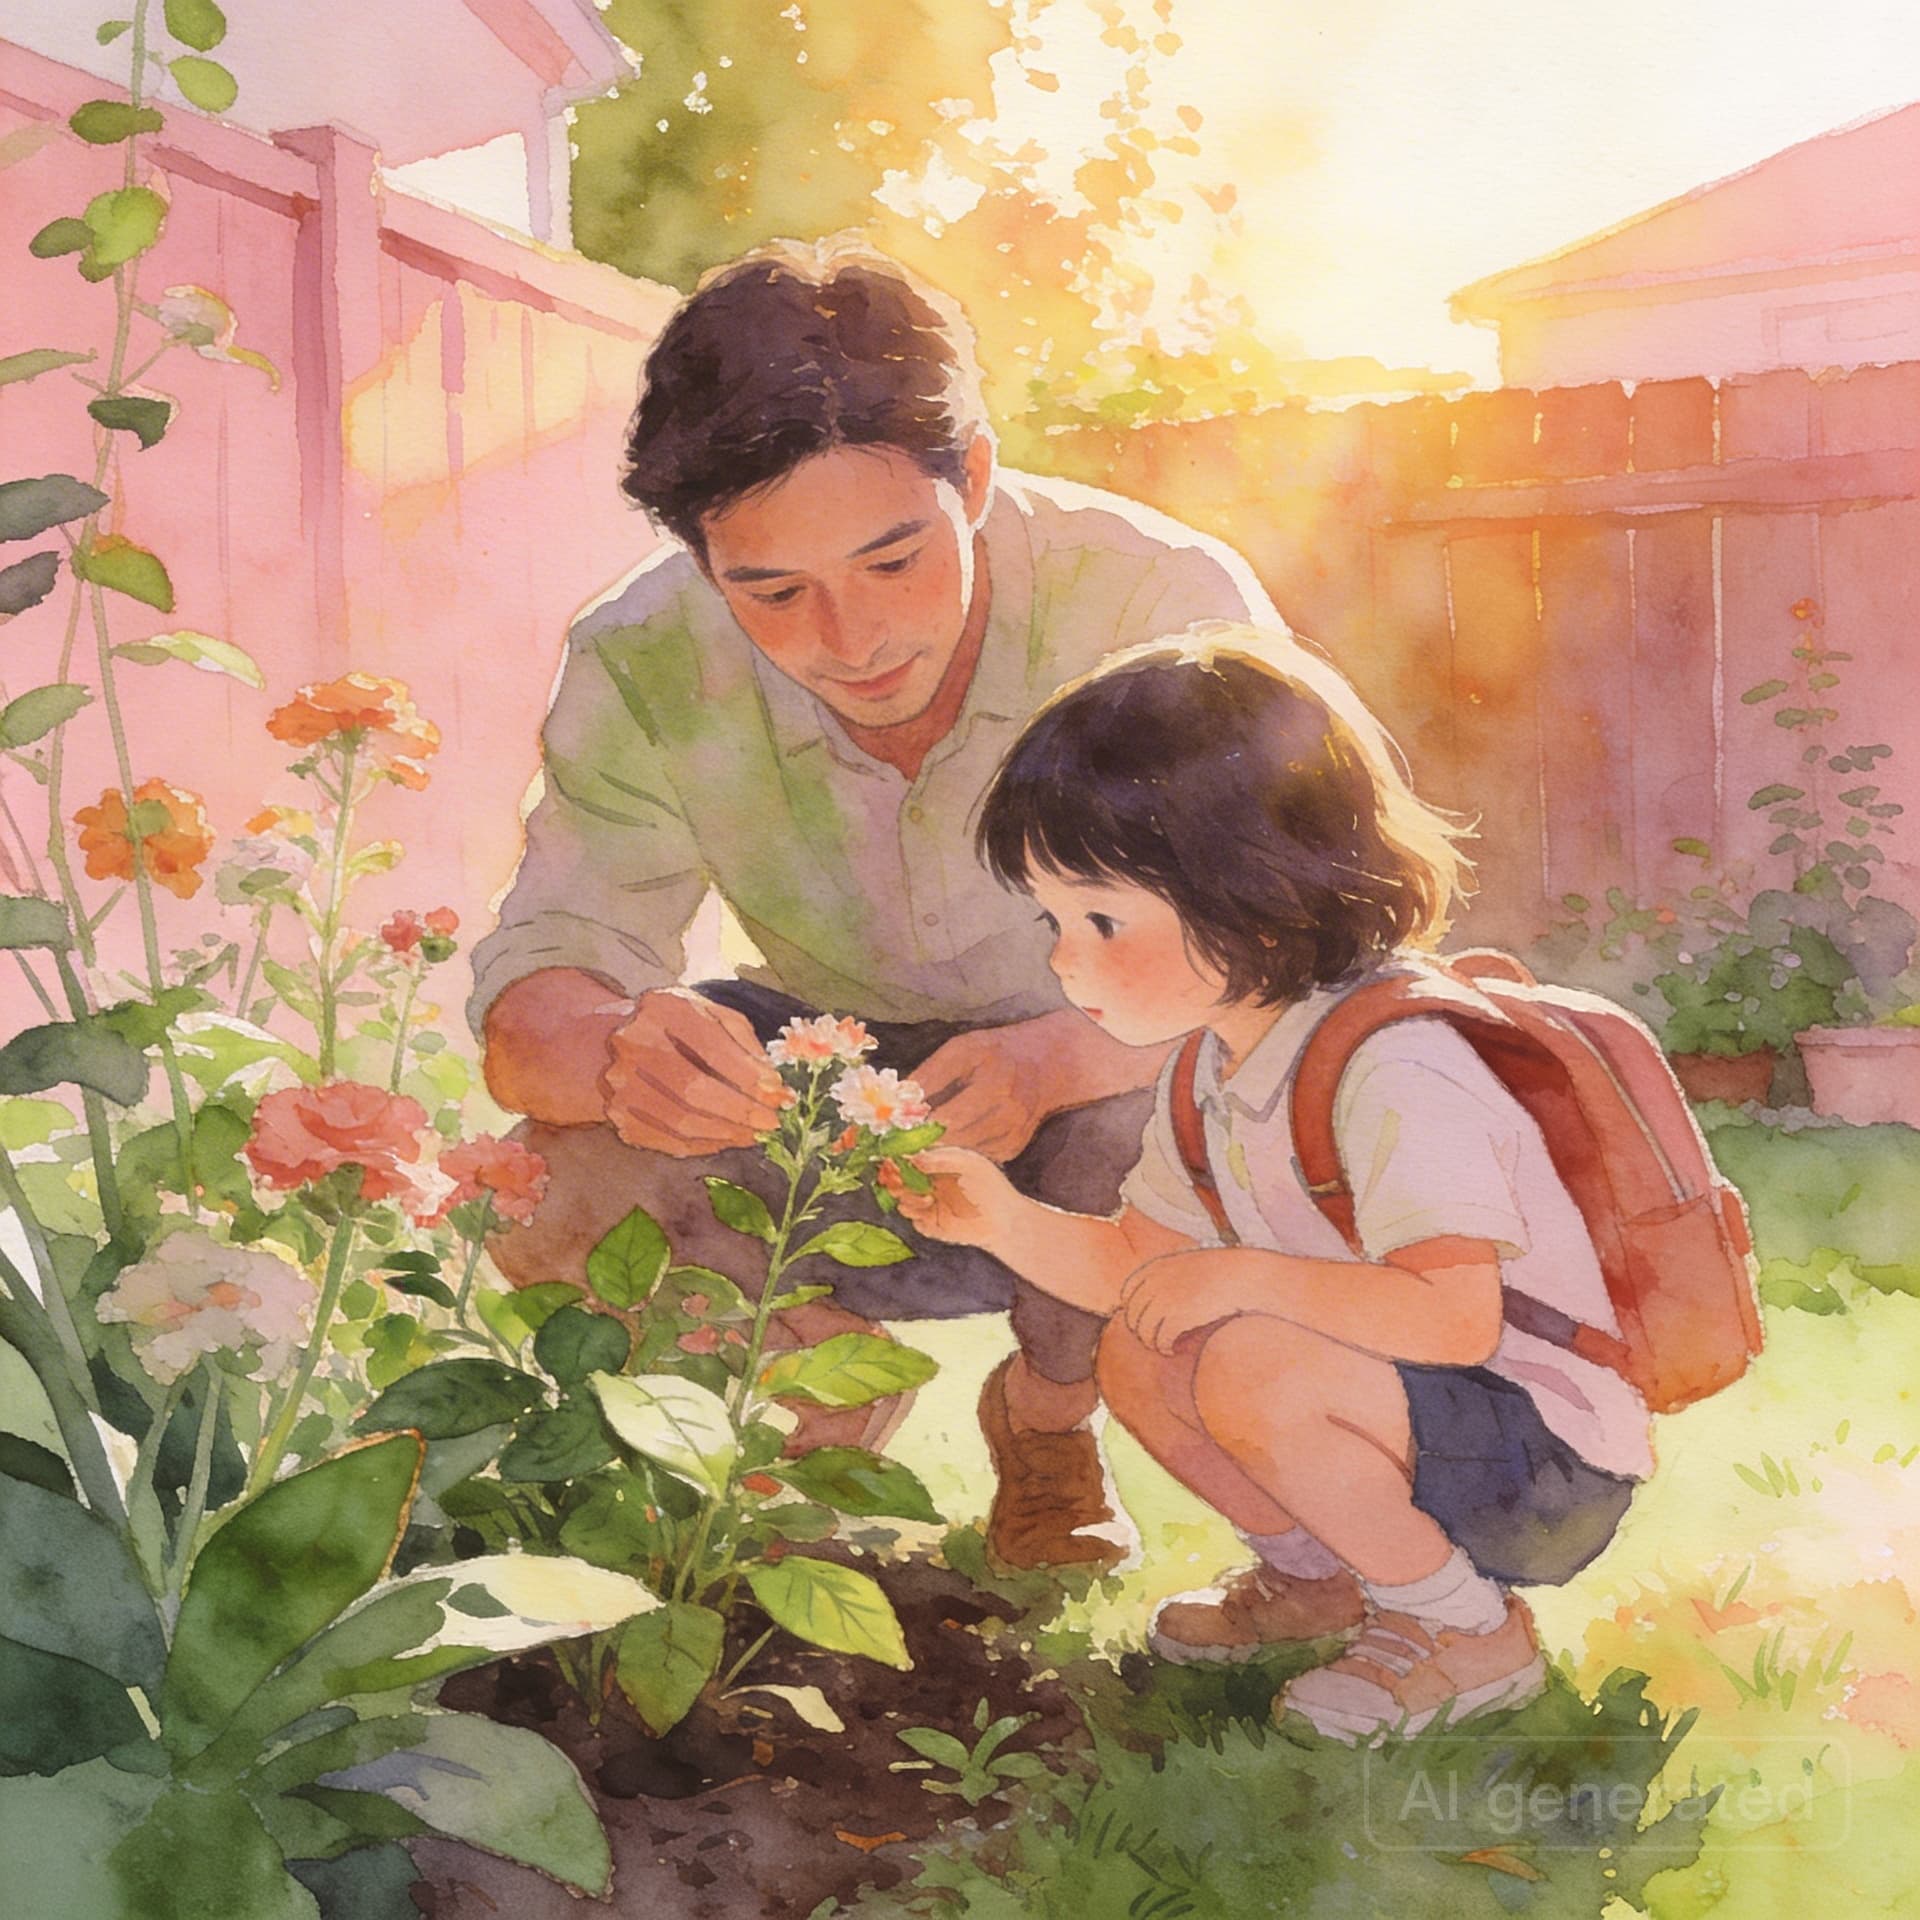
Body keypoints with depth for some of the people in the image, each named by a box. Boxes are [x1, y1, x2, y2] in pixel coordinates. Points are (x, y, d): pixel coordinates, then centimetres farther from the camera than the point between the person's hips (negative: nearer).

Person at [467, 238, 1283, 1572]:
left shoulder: (1166, 602, -27)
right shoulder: (645, 673, -19)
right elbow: (539, 987, -20)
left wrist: (1055, 1057, -48)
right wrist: (614, 1050, -46)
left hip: (1113, 1098, -1)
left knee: (1159, 1133, -36)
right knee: (555, 1182, -25)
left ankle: (1050, 1412, 1)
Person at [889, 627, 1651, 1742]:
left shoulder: (1392, 1066, -26)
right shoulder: (1214, 1063, 2)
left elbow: (1456, 1316, -34)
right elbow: (1138, 1263, 11)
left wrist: (1247, 1276, -33)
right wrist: (1009, 1222, -5)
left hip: (1553, 1472, -9)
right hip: (1416, 1415, 9)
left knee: (1257, 1376, -30)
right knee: (1136, 1357, 0)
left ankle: (1470, 1629, -7)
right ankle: (1315, 1571, 20)